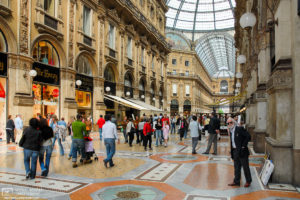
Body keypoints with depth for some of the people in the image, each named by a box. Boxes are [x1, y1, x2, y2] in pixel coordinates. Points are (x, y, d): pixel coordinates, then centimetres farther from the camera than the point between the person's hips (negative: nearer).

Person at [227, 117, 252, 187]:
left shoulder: (240, 129, -11)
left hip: (242, 151, -7)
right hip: (235, 151, 7)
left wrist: (243, 146, -16)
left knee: (245, 167, 5)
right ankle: (236, 181, 22)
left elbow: (248, 136, -17)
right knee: (236, 167, 13)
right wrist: (232, 153, 10)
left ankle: (248, 181, 20)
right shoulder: (231, 131, 12)